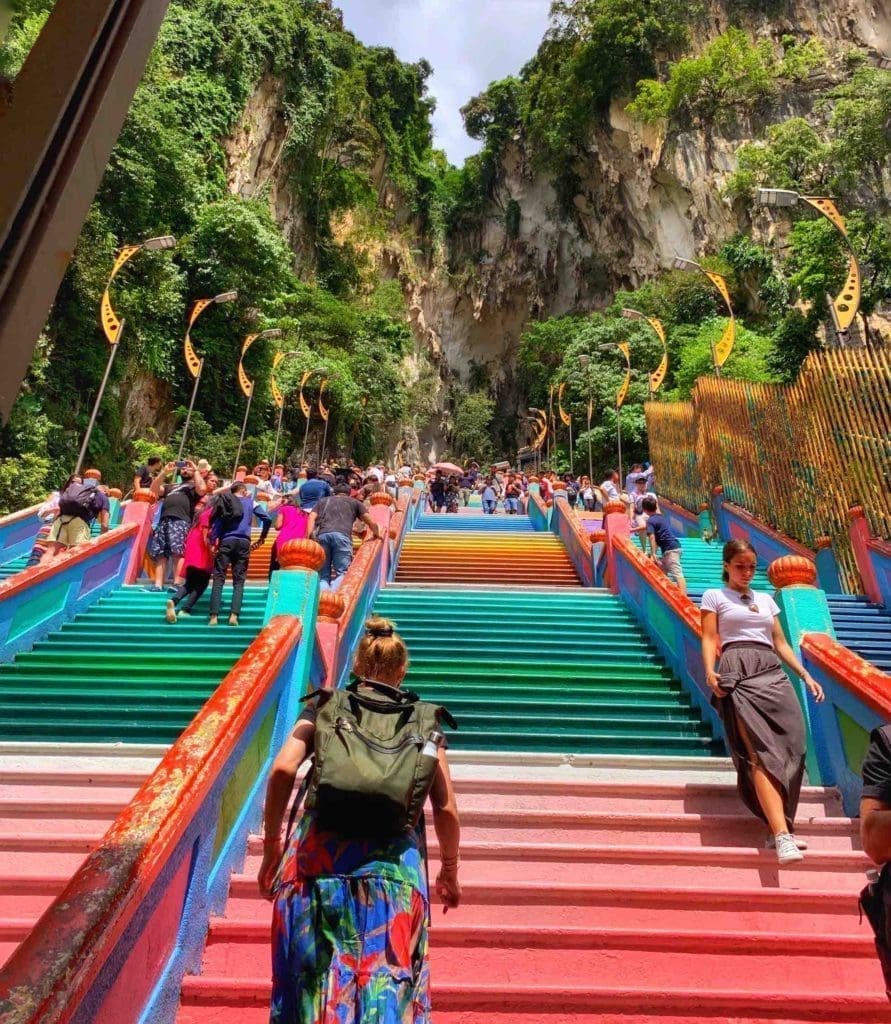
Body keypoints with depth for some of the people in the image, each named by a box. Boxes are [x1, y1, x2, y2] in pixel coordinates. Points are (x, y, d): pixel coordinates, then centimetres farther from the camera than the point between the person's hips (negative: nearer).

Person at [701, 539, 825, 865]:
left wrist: (806, 675, 14)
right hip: (739, 674, -5)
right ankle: (781, 833, -19)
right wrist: (710, 672, -16)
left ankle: (779, 826, 4)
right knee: (761, 753, -15)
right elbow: (709, 639, 1)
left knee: (791, 747, -5)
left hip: (774, 674, 6)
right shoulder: (714, 596, 9)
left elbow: (780, 643, 24)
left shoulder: (766, 599, 25)